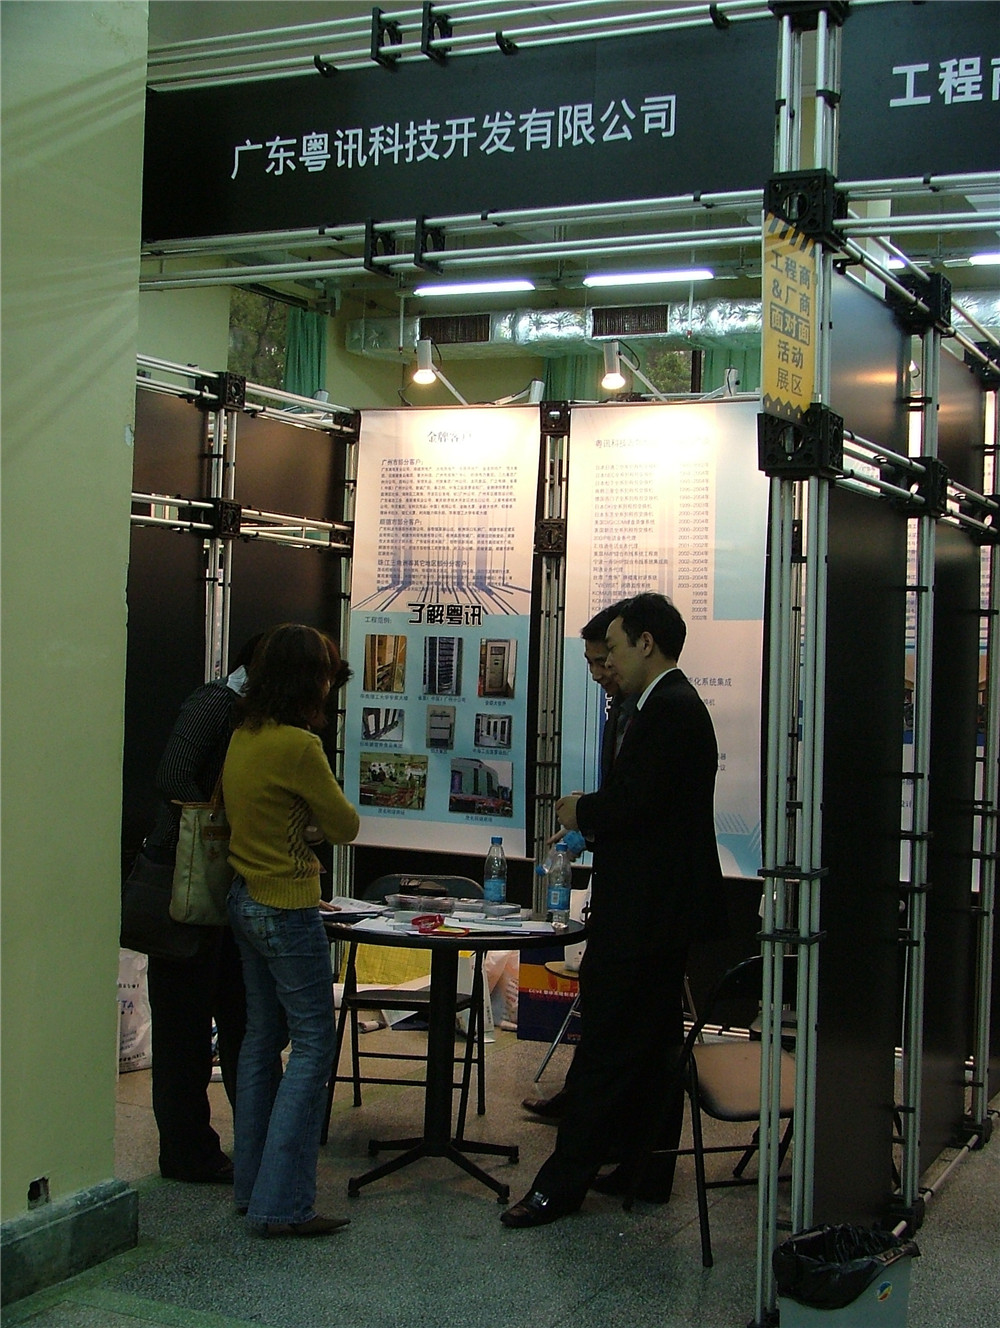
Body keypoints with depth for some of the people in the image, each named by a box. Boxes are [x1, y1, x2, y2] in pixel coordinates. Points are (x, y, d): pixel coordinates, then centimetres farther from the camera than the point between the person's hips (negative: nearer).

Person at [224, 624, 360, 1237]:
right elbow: (345, 826, -8)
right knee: (313, 1045, -2)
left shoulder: (244, 736, 6)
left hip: (245, 902, 9)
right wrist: (326, 802, 9)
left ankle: (251, 1184, 24)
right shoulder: (297, 745, -20)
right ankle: (282, 1203, -2)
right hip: (288, 909, -9)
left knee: (263, 1038, 16)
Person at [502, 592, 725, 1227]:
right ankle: (646, 1171, 23)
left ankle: (563, 1183, 1)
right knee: (654, 1043, 14)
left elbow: (634, 802, -24)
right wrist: (592, 814, 8)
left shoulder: (669, 710, -17)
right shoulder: (676, 704, 16)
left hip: (643, 913, -11)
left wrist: (581, 810, -7)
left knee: (606, 1045, -5)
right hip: (661, 912, 11)